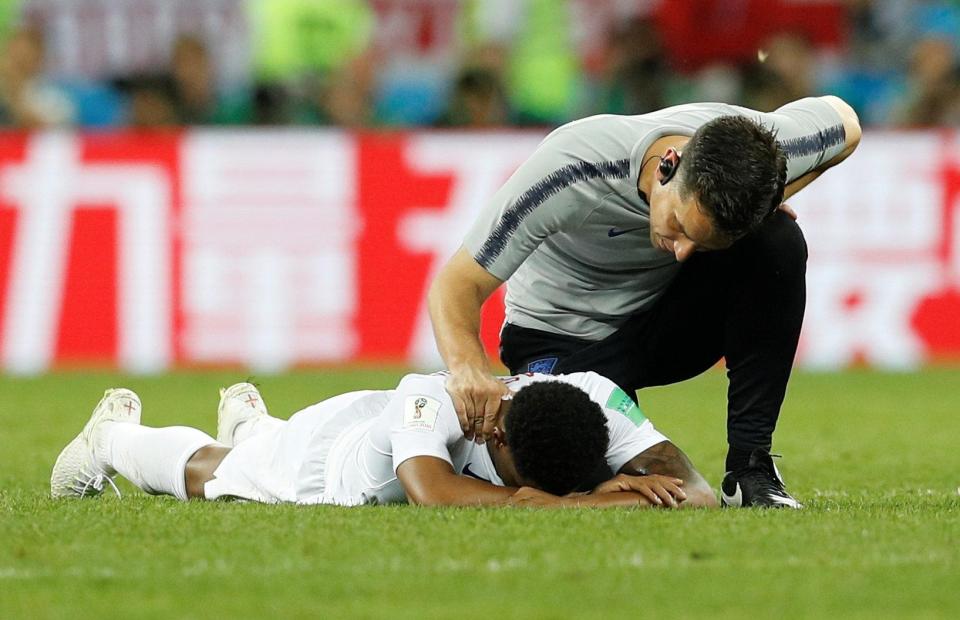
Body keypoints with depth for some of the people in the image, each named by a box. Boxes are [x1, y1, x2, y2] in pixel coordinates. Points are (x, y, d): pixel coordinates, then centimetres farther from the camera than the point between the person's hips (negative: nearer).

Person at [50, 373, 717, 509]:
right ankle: (115, 433, 62)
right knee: (204, 474, 29)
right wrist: (591, 500, -66)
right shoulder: (431, 399, -51)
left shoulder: (597, 401, -41)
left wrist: (594, 489, -63)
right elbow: (434, 494, -69)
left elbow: (697, 493, -46)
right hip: (328, 451, -4)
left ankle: (249, 418, 73)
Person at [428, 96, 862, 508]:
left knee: (778, 243, -27)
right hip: (563, 339, -3)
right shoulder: (573, 170, -36)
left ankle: (750, 464, -16)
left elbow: (845, 124, -1)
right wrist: (468, 369, -54)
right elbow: (457, 284, -33)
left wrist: (767, 202, -16)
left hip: (674, 316, 3)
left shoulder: (750, 155, -25)